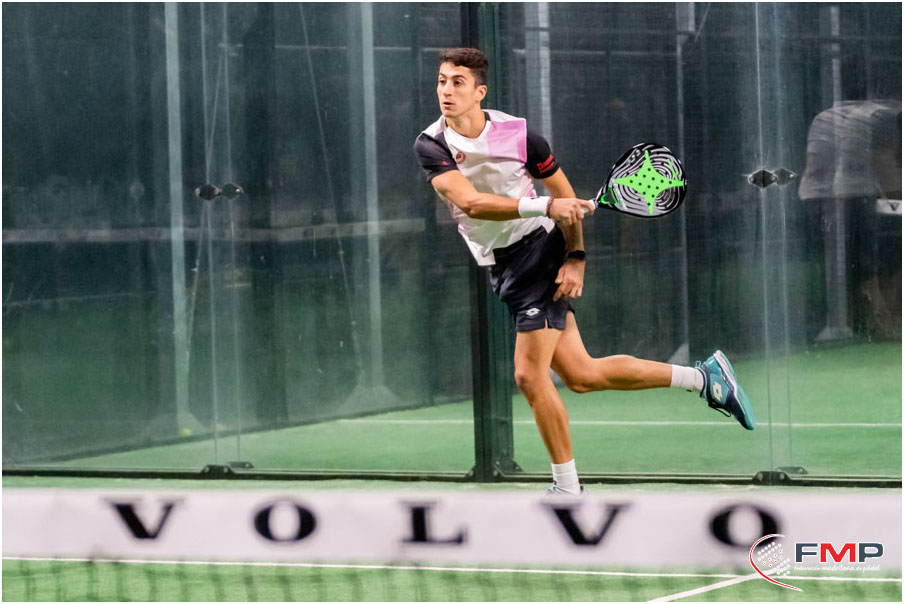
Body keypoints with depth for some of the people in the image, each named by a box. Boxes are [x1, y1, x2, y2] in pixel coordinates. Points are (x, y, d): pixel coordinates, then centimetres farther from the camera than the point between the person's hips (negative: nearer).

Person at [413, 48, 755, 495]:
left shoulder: (517, 134, -11)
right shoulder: (430, 145, -8)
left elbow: (564, 193, 0)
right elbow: (471, 203, -22)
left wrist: (575, 258, -10)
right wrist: (545, 206, -32)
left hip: (541, 252, -4)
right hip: (501, 269, 4)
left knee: (530, 375, -13)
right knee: (581, 376, 7)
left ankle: (567, 488, 1)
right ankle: (704, 378, 22)